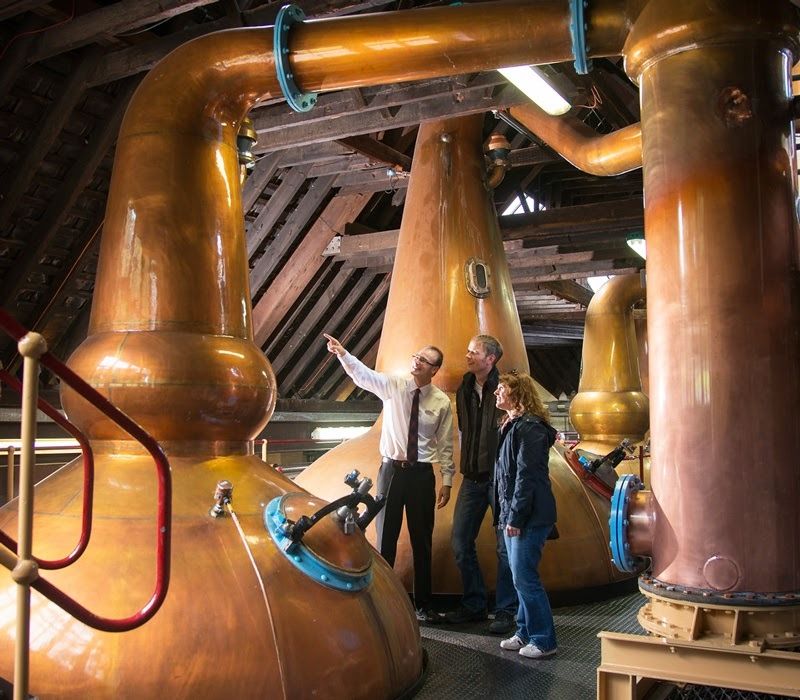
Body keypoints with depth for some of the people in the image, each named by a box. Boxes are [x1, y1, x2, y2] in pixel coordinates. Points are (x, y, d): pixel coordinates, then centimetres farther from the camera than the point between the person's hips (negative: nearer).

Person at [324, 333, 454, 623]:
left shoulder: (442, 402, -3)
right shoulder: (393, 386, -4)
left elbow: (446, 445, 2)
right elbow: (363, 375, -20)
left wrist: (447, 482, 0)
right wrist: (342, 353, -38)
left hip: (422, 473, 1)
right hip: (391, 469, 0)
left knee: (422, 541, 10)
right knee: (386, 537, 7)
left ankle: (423, 605, 23)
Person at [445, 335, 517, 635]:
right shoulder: (464, 390, 10)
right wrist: (467, 463, 15)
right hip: (472, 478, 7)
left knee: (505, 546, 2)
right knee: (460, 543, 8)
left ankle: (506, 610, 14)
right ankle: (473, 605, 23)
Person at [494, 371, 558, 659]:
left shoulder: (529, 427, -14)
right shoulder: (512, 425, 17)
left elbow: (527, 475, -19)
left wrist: (515, 517, -20)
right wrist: (506, 515, 17)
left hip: (530, 517, -10)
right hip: (513, 515, 10)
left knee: (525, 578, -6)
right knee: (521, 577, 15)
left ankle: (544, 640, 5)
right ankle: (525, 632, 24)